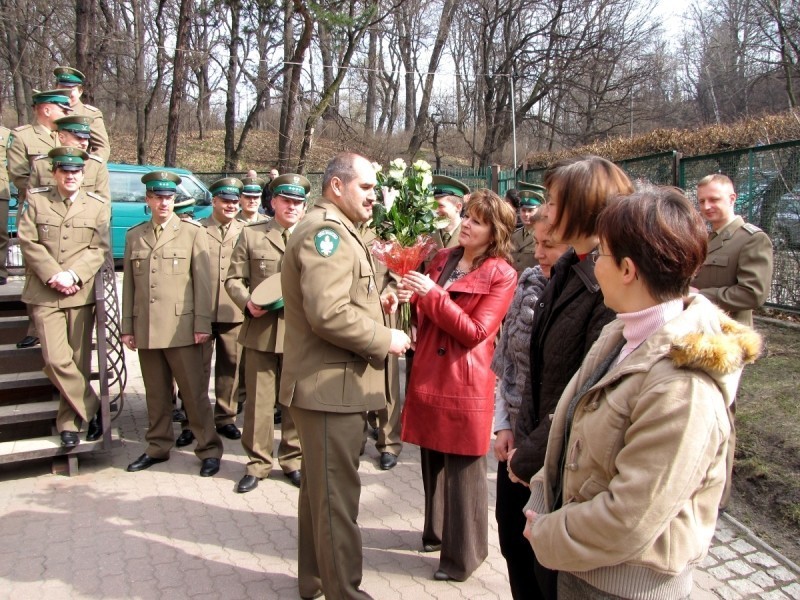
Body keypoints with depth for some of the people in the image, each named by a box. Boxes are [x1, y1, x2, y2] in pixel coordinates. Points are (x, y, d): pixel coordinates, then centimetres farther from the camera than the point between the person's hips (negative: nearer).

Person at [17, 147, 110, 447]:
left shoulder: (98, 206, 8)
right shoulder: (36, 201, 9)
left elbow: (99, 249, 1)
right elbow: (28, 242, 0)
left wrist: (73, 275, -14)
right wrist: (54, 275, -12)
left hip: (81, 294, 1)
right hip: (45, 294, 0)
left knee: (79, 359, 3)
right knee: (57, 359, -11)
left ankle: (69, 423, 17)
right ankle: (92, 410, 6)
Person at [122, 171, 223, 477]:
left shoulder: (193, 232, 3)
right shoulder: (134, 236, 13)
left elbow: (202, 280, -2)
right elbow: (129, 284, 13)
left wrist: (202, 324, -7)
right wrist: (127, 327, 9)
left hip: (181, 328, -3)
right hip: (146, 330, 4)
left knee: (194, 391, 0)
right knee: (156, 394, 12)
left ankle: (209, 449, 11)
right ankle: (158, 447, 26)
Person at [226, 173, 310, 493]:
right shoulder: (251, 235, 7)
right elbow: (234, 278, 5)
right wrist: (247, 302, -13)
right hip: (261, 330, 0)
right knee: (259, 399, 5)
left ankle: (293, 459, 24)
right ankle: (258, 463, 19)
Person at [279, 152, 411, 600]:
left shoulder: (337, 231, 19)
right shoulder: (326, 231, -16)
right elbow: (328, 314, -27)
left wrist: (375, 303, 11)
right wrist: (385, 339, -16)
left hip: (335, 384, 11)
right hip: (331, 385, -11)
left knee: (321, 486, 21)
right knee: (337, 494, 0)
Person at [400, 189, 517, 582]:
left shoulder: (502, 275, -9)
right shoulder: (442, 259, 10)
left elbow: (474, 332, -17)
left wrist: (433, 293, -22)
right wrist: (412, 297, -2)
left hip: (464, 382, -6)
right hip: (428, 373, 6)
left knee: (462, 469, 6)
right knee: (432, 460, 18)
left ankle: (462, 554, 24)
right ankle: (438, 531, 39)